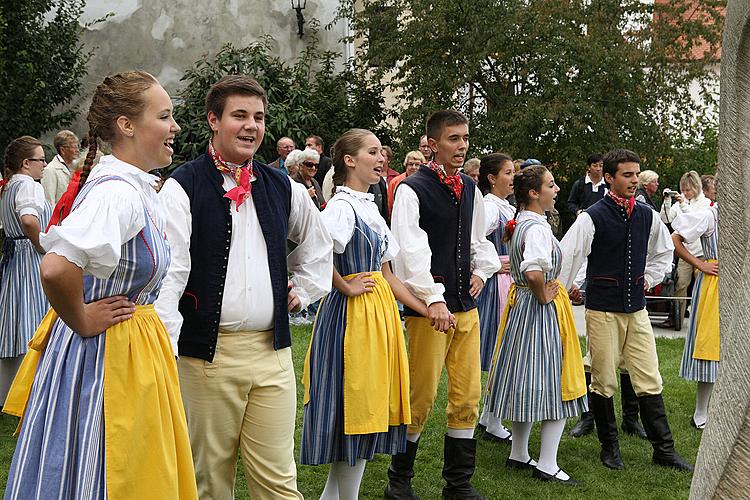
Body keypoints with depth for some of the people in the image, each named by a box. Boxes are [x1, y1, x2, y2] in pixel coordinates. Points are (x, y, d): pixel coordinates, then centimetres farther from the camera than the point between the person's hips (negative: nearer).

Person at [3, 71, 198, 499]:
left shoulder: (138, 187, 8)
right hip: (104, 352, -9)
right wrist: (81, 322, -20)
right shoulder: (117, 191, -23)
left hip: (137, 348, 9)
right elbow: (56, 269, -38)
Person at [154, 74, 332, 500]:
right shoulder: (183, 187, -5)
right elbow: (168, 273, -12)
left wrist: (304, 291, 18)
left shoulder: (283, 188, 10)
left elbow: (318, 242, 29)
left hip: (272, 352, 4)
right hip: (208, 353, -3)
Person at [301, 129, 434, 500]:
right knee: (355, 406, -1)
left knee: (370, 403, 13)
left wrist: (428, 310, 13)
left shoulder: (370, 207, 15)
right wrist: (346, 287, -17)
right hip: (352, 314, -9)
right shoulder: (342, 206, -13)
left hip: (379, 313, 9)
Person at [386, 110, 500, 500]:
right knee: (422, 396, -1)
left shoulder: (470, 189, 12)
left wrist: (482, 270, 7)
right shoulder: (412, 189, -9)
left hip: (466, 305, 7)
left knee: (467, 396, 10)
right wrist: (433, 299, -25)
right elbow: (411, 250, -18)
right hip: (429, 307, -6)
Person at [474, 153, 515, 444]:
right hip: (498, 283, -9)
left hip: (511, 283, 9)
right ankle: (493, 426, 7)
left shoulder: (507, 207, 13)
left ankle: (487, 418, 25)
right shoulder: (489, 207, -15)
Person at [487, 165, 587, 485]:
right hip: (541, 310, -10)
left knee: (528, 385, 17)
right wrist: (544, 296, -18)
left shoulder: (518, 224, 8)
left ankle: (518, 455, 26)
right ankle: (547, 465, 6)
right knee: (553, 387, -1)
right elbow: (534, 273, -37)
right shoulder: (537, 228, -22)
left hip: (520, 303, 10)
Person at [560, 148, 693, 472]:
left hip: (637, 309, 4)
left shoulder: (647, 216, 5)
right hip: (602, 309, -4)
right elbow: (567, 257, -11)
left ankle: (664, 450, 14)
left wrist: (648, 279, 12)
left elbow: (665, 252, 23)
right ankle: (609, 447, 21)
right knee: (603, 381, 5)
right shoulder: (593, 217, -10)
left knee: (649, 381, 5)